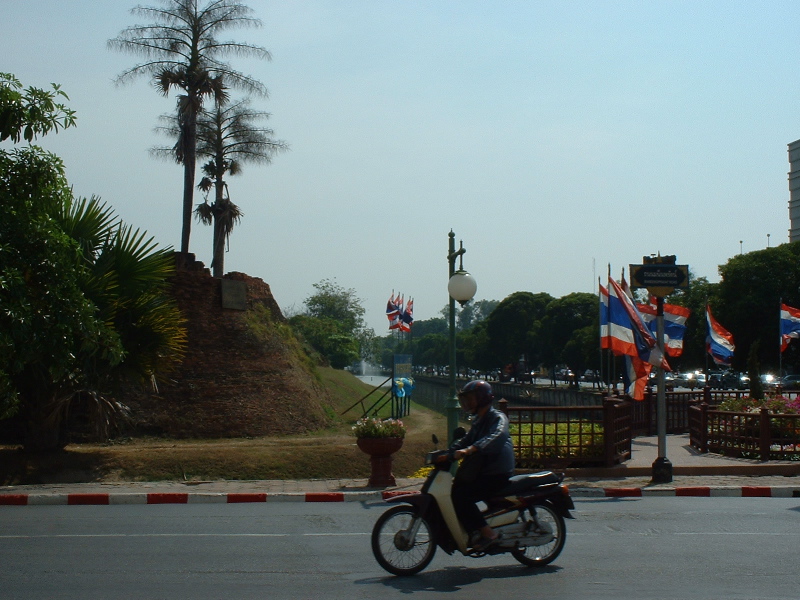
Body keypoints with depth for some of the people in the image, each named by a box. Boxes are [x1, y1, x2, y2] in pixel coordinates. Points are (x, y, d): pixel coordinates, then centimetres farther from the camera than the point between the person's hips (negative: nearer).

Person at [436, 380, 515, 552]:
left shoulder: (498, 418, -12)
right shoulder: (478, 420, 20)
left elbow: (497, 437, -33)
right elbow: (466, 440, 18)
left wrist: (470, 449, -47)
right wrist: (448, 455, -1)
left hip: (496, 474, -10)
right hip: (482, 472, 10)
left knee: (460, 495, -21)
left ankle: (487, 533, -17)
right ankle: (474, 532, 9)